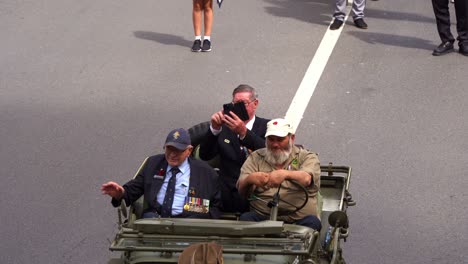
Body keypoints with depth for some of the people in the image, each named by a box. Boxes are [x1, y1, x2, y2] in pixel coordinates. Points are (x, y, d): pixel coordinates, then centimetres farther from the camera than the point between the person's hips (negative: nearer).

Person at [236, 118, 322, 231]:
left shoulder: (307, 157, 12)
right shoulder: (256, 157, 16)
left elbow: (306, 179, -13)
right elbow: (242, 191, 2)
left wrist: (285, 174, -35)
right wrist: (249, 179, -24)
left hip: (299, 217, -1)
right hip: (263, 216, 1)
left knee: (312, 222, -32)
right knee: (245, 218, -29)